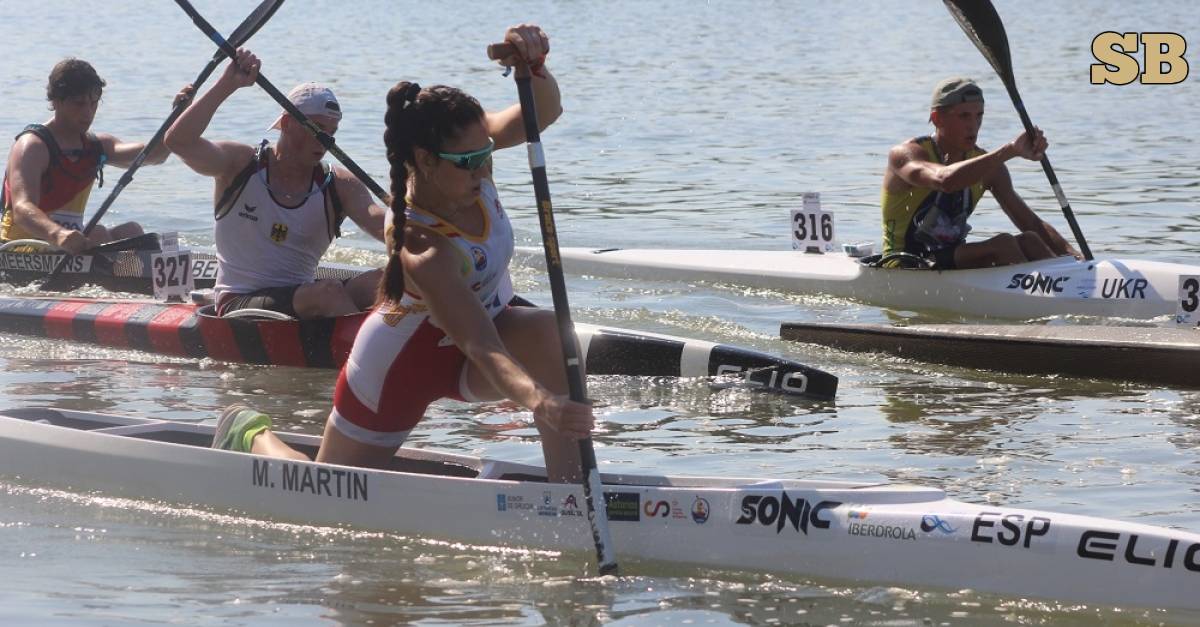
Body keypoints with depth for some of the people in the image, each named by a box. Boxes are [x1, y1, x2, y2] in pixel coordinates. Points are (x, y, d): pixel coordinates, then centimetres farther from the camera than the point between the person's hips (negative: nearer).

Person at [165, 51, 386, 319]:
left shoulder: (338, 186, 5)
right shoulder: (240, 165, 0)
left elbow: (379, 223, -13)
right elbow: (179, 141, -16)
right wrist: (227, 85, -21)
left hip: (304, 302, 4)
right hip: (238, 304, -4)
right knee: (328, 291, -33)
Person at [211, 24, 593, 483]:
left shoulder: (467, 149, -20)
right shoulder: (422, 251, -41)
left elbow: (545, 111, -18)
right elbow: (482, 349, -48)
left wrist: (534, 66, -43)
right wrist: (538, 401, -67)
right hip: (406, 362, -6)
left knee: (549, 333, -29)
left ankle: (566, 489, -24)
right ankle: (252, 435, 44)